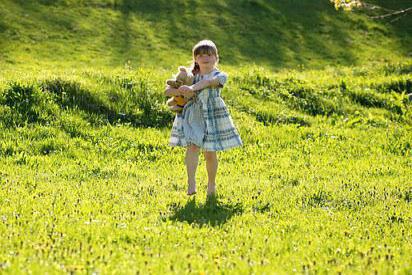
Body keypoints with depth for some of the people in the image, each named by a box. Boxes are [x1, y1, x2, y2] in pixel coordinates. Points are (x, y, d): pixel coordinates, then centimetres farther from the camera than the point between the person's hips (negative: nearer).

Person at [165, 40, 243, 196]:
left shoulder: (220, 76, -1)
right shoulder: (191, 76, 6)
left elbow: (209, 82, -24)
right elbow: (167, 91, 2)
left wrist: (192, 88, -41)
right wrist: (181, 91, -19)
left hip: (213, 115, -1)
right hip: (192, 115, 1)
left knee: (210, 153, 5)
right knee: (193, 146, -18)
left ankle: (211, 185, 23)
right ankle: (191, 183, -20)